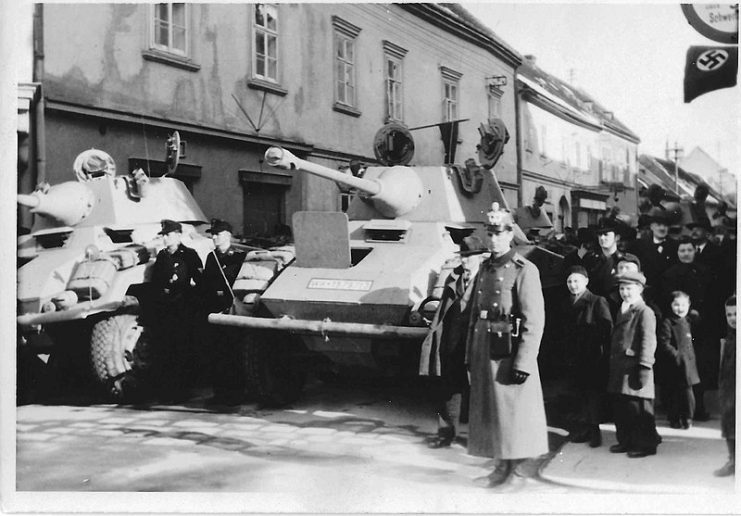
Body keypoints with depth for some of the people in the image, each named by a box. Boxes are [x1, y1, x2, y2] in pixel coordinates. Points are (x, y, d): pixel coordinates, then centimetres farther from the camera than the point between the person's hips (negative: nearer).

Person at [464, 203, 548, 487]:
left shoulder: (524, 270, -9)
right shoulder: (484, 268, 12)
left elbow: (534, 321, -14)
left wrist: (523, 362, -18)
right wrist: (470, 353, 11)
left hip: (509, 348, -7)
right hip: (483, 347, 7)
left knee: (511, 407, 1)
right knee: (488, 406, 12)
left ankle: (512, 462, 16)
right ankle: (505, 463, 26)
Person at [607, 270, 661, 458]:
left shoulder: (645, 312, -8)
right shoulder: (622, 311, 18)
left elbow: (649, 341, -15)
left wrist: (644, 367, -21)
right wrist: (612, 364, 18)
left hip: (634, 367, -8)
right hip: (619, 368, 8)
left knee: (638, 408, -3)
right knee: (619, 407, 13)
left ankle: (646, 444, 9)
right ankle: (626, 441, 24)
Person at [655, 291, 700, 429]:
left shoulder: (686, 323, 13)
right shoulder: (667, 323, -9)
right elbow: (664, 344, -16)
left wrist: (691, 358, 13)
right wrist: (677, 356, -21)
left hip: (687, 365, 5)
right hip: (672, 366, -5)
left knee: (687, 392, 3)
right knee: (671, 394, 3)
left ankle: (687, 418, 18)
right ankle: (674, 419, 17)